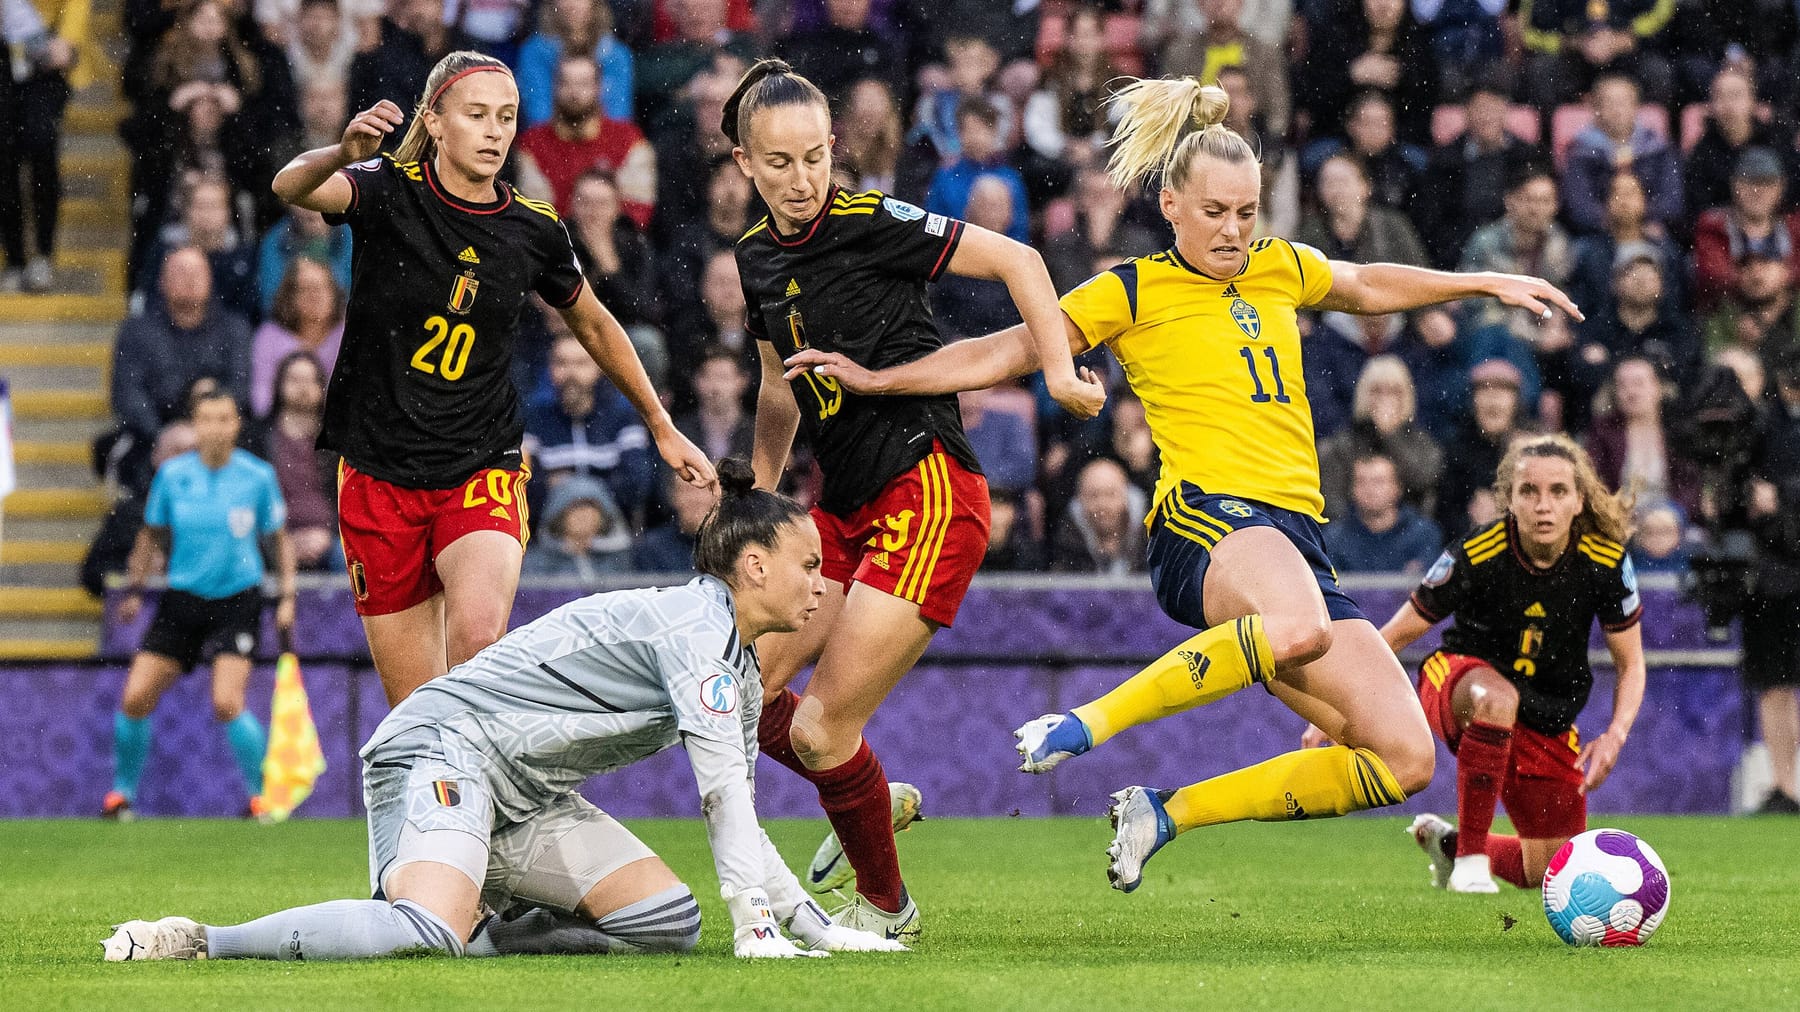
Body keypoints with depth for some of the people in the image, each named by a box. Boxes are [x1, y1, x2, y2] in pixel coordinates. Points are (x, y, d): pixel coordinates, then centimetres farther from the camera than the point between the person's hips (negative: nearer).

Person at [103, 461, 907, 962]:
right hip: (444, 744, -10)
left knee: (669, 921, -1)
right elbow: (723, 783, -19)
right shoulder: (693, 618, -13)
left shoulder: (741, 670, 18)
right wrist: (755, 927, -22)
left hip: (524, 796, 10)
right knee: (429, 932, -36)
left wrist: (817, 925, 18)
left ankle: (460, 938, -2)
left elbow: (734, 819, 24)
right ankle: (199, 944, -26)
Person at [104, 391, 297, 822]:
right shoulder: (172, 475, -2)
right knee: (135, 699, -4)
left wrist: (287, 597, 0)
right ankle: (122, 791, 16)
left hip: (237, 601, -3)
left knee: (227, 704, -18)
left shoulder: (258, 476, -6)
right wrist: (135, 588, 9)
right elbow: (152, 535, 12)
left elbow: (278, 539, 6)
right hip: (182, 598, 3)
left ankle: (263, 794, 0)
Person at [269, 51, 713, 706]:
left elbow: (593, 323, 19)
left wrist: (661, 428, 25)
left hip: (482, 473, 1)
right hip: (379, 474, -1)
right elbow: (292, 186, -30)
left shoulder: (534, 230, 0)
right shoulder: (389, 192, -8)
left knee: (478, 636, -30)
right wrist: (344, 153, -53)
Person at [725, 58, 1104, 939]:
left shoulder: (870, 223, -13)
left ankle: (885, 905, 14)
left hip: (927, 495, -8)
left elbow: (1015, 260, -11)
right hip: (846, 507, 8)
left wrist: (1060, 372, -20)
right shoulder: (757, 256, 8)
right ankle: (872, 804, 26)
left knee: (821, 731, -10)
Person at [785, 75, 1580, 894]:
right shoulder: (1131, 293, 5)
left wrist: (1487, 283, 43)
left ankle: (1165, 815, 5)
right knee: (1296, 630, -44)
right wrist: (874, 379, -2)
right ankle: (1088, 725, -30)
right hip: (1207, 518, -7)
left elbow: (1371, 286, 40)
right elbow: (1004, 354, 6)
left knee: (1404, 760, -6)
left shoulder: (1282, 269, 20)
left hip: (1297, 536, 7)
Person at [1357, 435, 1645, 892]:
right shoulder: (1474, 556, -24)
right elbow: (1394, 636, -14)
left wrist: (1615, 734, -22)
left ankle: (1446, 843, 35)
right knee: (1497, 698, -43)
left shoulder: (1606, 561, -17)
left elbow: (1630, 664, -5)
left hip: (1548, 719, 4)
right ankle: (1470, 858, -28)